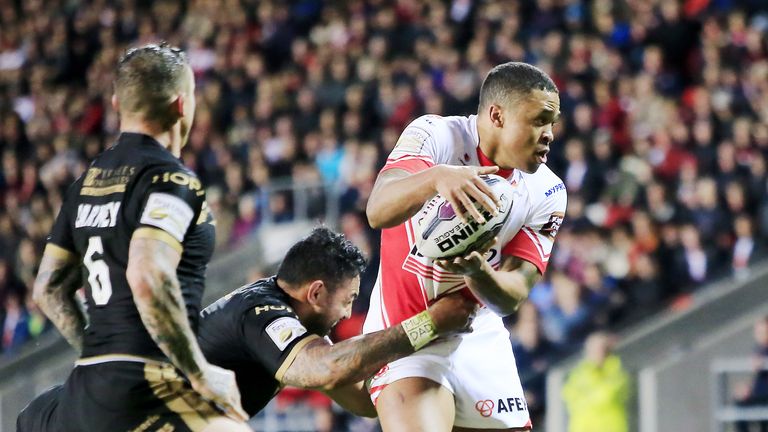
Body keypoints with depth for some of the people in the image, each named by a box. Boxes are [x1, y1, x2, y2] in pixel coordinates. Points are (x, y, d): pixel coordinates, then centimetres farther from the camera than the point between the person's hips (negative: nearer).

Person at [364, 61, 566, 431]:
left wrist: (478, 271, -33)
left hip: (480, 340, 5)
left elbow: (510, 298, -9)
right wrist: (437, 177, -52)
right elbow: (378, 212, -32)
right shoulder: (435, 135, -15)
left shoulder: (547, 193, -3)